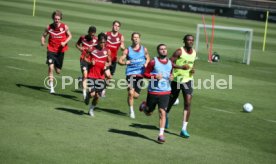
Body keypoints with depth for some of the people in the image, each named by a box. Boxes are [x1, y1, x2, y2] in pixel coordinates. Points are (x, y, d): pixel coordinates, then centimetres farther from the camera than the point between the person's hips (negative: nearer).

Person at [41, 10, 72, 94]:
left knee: (58, 71, 9)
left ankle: (57, 66, 49)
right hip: (51, 50, -1)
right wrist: (43, 42, -16)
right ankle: (51, 87, -10)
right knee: (51, 67, -18)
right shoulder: (49, 27, -6)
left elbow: (69, 36, 6)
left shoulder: (64, 27, -7)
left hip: (60, 50, 1)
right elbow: (44, 35, 6)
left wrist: (65, 42, -12)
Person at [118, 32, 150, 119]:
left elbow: (148, 58, 20)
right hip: (130, 73, -2)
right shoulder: (127, 50, 0)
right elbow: (120, 60, 1)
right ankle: (131, 111, 1)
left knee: (136, 95, 2)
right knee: (131, 92, -15)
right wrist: (125, 62, -21)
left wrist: (146, 64, -1)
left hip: (140, 74, 2)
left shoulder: (144, 49, 6)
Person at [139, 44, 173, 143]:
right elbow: (145, 74, -4)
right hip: (153, 91, -2)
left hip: (165, 92, 2)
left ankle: (161, 134, -4)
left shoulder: (170, 63, 6)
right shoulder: (153, 62, -8)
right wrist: (154, 76, -21)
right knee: (149, 113, 12)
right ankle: (144, 105, 49)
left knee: (162, 112, -8)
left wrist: (171, 77, 0)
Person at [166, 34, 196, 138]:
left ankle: (184, 129, -9)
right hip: (176, 80, -4)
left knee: (188, 103, -10)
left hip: (188, 80, 4)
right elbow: (170, 63, -16)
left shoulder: (194, 52, 6)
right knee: (171, 100, 13)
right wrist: (181, 67, -28)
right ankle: (166, 116, 47)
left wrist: (192, 69, 3)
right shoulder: (179, 51, -13)